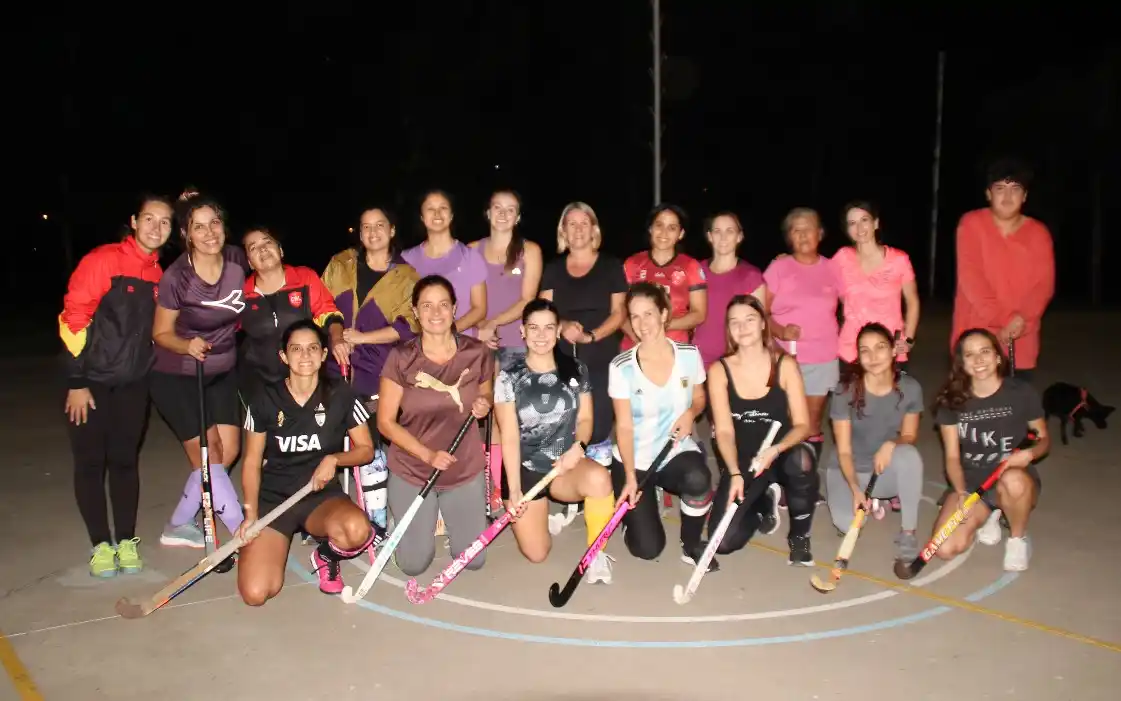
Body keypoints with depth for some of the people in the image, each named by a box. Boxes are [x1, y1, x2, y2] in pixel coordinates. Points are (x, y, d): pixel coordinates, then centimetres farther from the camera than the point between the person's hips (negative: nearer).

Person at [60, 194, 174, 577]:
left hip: (133, 382, 4)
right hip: (91, 379, -4)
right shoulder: (102, 260, -13)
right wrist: (76, 382, -14)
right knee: (90, 461, 2)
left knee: (125, 459, 8)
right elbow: (73, 318, -14)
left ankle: (127, 540, 17)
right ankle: (101, 544, 12)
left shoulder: (160, 274, 3)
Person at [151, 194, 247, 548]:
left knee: (228, 450, 5)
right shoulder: (176, 277, -25)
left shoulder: (237, 259, -13)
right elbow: (161, 333, -14)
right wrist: (187, 346, -32)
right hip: (177, 376, -5)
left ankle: (179, 526, 21)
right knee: (208, 454, -6)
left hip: (222, 371, 6)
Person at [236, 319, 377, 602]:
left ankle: (326, 556, 2)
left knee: (357, 530, -37)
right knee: (255, 593, -18)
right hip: (272, 498, 1)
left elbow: (366, 449, 2)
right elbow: (252, 462, 2)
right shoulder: (264, 398, -4)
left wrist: (334, 459, -17)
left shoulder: (340, 395, -5)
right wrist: (251, 513, -9)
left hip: (322, 495, 0)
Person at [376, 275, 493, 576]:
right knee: (413, 565, 4)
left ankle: (446, 514, 37)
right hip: (411, 471, -1)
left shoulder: (478, 353, -11)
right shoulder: (401, 358, -16)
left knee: (473, 560, 8)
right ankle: (427, 517, 36)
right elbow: (385, 422, -12)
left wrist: (484, 406, -16)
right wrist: (427, 454, -23)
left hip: (465, 470, 1)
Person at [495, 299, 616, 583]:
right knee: (537, 554, -5)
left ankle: (596, 552, -11)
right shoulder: (509, 377, -6)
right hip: (526, 467, -1)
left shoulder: (576, 370, 2)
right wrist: (514, 490, -16)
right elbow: (510, 436, -9)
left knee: (599, 477, -35)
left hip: (566, 463, 1)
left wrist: (577, 447, -18)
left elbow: (585, 418, 5)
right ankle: (548, 511, 30)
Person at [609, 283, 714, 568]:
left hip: (677, 452, 2)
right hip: (634, 459, -1)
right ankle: (631, 508, 24)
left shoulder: (689, 354, -7)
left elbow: (699, 399, 9)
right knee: (647, 549, -12)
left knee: (697, 479, -36)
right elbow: (624, 426, -12)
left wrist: (690, 413, -15)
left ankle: (692, 545, -6)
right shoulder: (621, 367, -14)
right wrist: (630, 477, -21)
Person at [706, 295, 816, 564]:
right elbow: (724, 430, -11)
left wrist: (775, 450, -30)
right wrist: (735, 474, -27)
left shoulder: (785, 364, -6)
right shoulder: (719, 370, -6)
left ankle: (799, 535, -9)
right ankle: (763, 501, 18)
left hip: (781, 455, -1)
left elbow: (802, 425, -10)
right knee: (725, 542, -17)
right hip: (741, 462, 1)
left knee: (801, 460, -39)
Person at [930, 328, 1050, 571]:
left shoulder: (1022, 393, -7)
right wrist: (962, 493, -21)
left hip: (1015, 480, -2)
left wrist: (1030, 453, -20)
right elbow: (952, 456, -4)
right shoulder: (952, 400, -4)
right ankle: (987, 515, 15)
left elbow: (1044, 438, 5)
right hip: (971, 484, 2)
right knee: (946, 549, -19)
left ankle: (1018, 538, -7)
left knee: (1012, 481, -42)